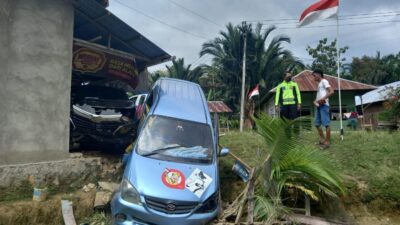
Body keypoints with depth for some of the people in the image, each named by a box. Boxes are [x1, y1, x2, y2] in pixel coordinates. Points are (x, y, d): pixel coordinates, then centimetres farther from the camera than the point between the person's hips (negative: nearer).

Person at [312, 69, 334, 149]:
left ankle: (327, 142, -5)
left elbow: (331, 91, -15)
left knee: (326, 123, -8)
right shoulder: (319, 84, 24)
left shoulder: (324, 81, -2)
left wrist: (323, 99, -21)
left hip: (323, 105, -10)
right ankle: (322, 139, 20)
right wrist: (315, 101, 8)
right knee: (317, 124, 11)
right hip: (318, 106, 10)